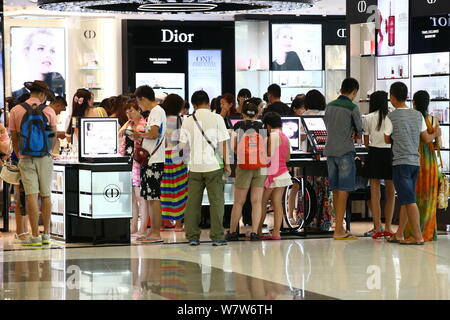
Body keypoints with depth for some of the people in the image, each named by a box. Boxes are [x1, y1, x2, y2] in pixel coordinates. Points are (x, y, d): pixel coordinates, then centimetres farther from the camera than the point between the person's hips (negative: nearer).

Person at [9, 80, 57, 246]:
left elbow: (14, 138, 5)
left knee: (31, 196, -3)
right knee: (46, 195, 8)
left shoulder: (15, 111, 1)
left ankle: (35, 236, -5)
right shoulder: (48, 111, -1)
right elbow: (54, 136, 4)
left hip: (26, 158, 0)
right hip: (45, 158, 0)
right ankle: (46, 234, 11)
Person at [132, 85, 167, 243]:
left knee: (154, 197, -8)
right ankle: (153, 232, 17)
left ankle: (156, 233, -6)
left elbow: (153, 134, -22)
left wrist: (140, 135, -6)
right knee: (150, 197, 12)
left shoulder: (156, 112, -11)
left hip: (154, 162, -10)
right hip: (150, 161, 10)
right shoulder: (155, 111, 19)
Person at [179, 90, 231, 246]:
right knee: (216, 201, 2)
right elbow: (222, 144, -3)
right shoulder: (216, 118, -3)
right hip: (213, 165, -2)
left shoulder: (187, 121, 4)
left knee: (193, 202, 7)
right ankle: (217, 236, 0)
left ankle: (192, 236, 7)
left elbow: (182, 145, 7)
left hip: (195, 166, 2)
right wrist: (226, 164, 5)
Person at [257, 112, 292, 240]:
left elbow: (269, 156, -17)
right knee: (277, 202, 4)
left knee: (262, 202, 3)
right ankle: (276, 232, 0)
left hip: (272, 173, -7)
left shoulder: (272, 137, -14)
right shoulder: (285, 137, 11)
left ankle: (258, 231, 7)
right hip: (283, 173, 7)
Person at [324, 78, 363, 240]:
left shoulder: (330, 106, 11)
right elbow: (360, 131, -2)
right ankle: (339, 230, -9)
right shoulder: (352, 108, -8)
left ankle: (339, 226, 17)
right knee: (344, 190, -6)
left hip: (330, 150, 7)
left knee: (335, 190, 11)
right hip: (345, 151, -7)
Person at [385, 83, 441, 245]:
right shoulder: (418, 115, 8)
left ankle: (417, 236, -10)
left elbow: (387, 140, 3)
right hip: (415, 161, 6)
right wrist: (436, 134, 33)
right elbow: (426, 139, 12)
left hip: (401, 162, -6)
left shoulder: (391, 117, -7)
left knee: (409, 200, -7)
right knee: (406, 199, 11)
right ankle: (399, 234, 15)